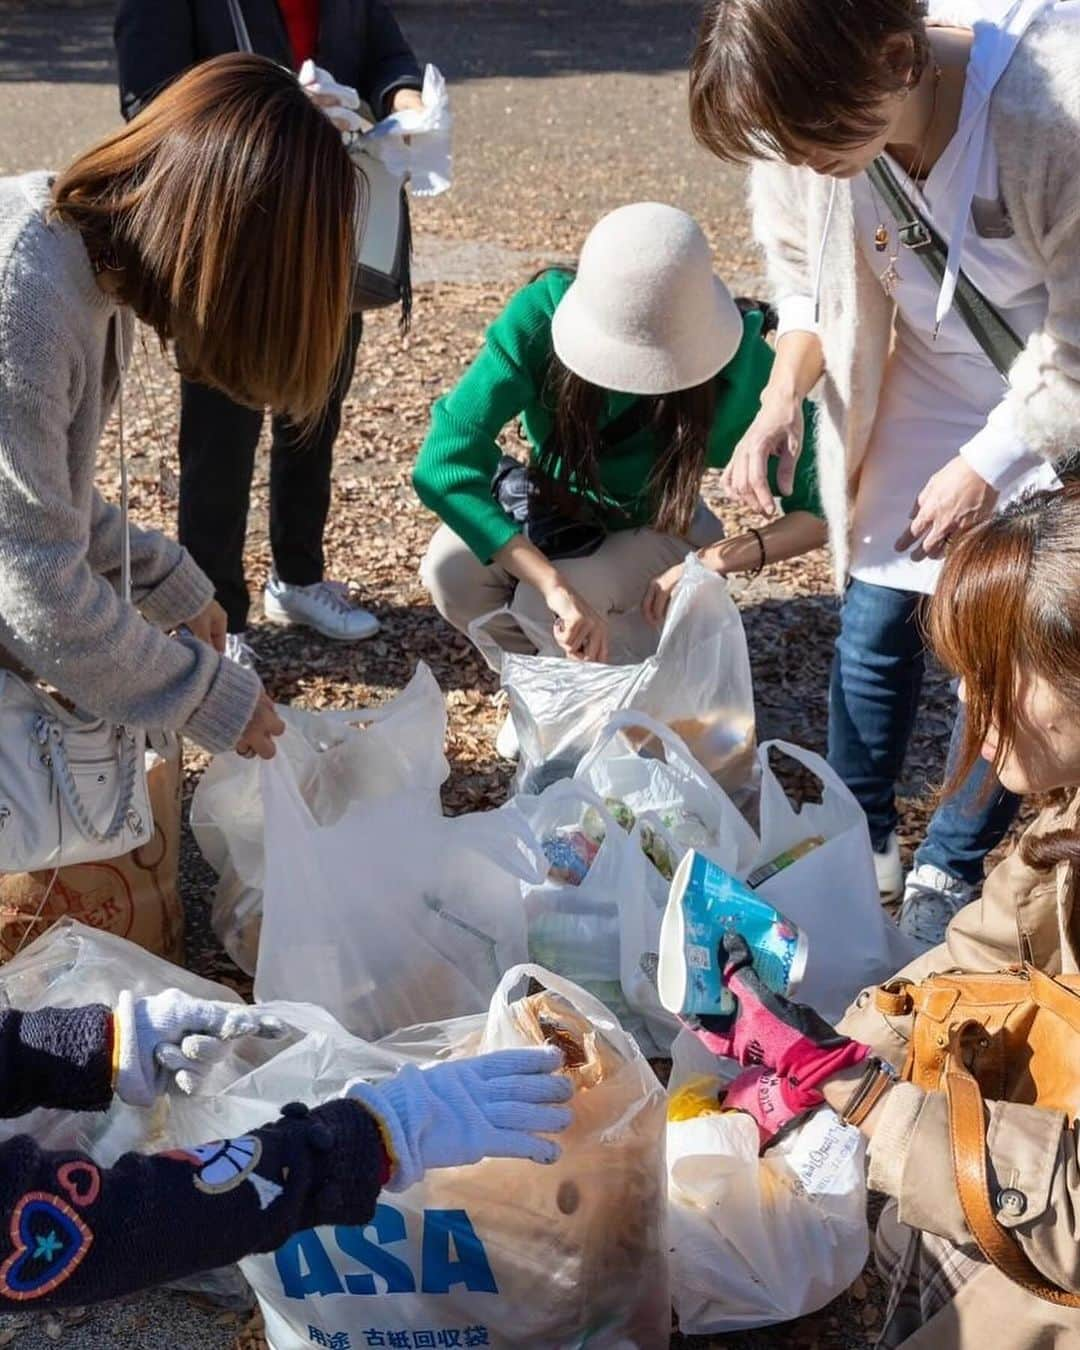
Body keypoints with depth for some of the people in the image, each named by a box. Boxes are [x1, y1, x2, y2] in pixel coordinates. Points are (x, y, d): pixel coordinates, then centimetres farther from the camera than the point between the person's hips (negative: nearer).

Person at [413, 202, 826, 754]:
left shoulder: (737, 363, -30)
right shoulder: (541, 315, -32)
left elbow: (825, 507, -23)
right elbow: (445, 460, -40)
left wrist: (722, 557, -40)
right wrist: (557, 586, -49)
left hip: (657, 526, -2)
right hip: (552, 507, 2)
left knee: (537, 605, -31)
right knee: (449, 569, -29)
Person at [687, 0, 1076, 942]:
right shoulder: (815, 119, -20)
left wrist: (988, 466, -20)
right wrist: (784, 396, -16)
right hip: (930, 386, 4)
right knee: (874, 620, 4)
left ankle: (951, 869, 21)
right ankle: (861, 840, 26)